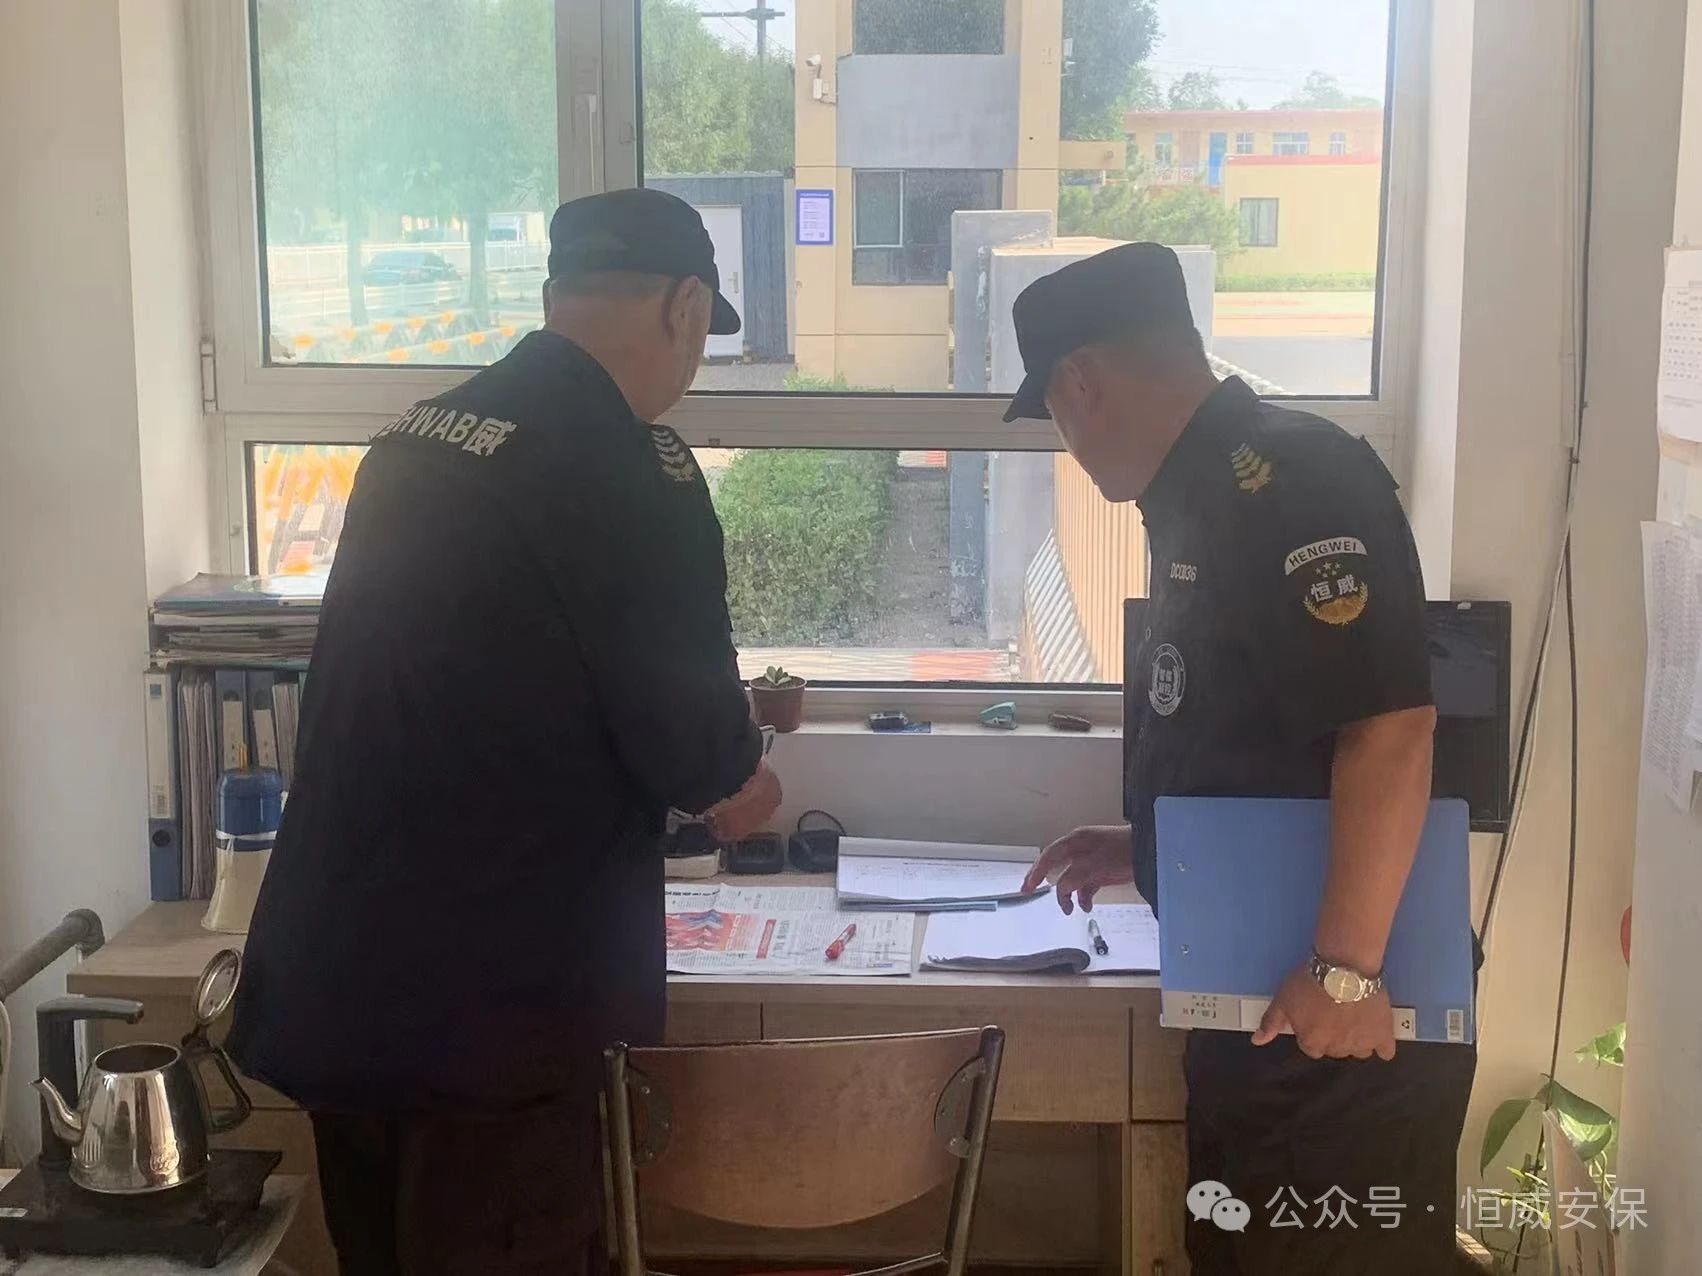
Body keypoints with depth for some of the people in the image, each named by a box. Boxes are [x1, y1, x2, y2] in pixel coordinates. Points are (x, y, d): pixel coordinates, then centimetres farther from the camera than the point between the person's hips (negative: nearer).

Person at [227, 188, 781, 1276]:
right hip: (486, 1003, -8)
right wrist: (741, 777, 10)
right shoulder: (631, 467, -16)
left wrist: (701, 754, 25)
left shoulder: (414, 439, 8)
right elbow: (693, 750, -13)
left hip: (331, 980, 8)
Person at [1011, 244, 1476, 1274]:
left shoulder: (1282, 481, -18)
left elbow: (1388, 726, -26)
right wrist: (1143, 847, 22)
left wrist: (1345, 969, -25)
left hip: (1339, 1012, -10)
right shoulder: (1212, 495, 13)